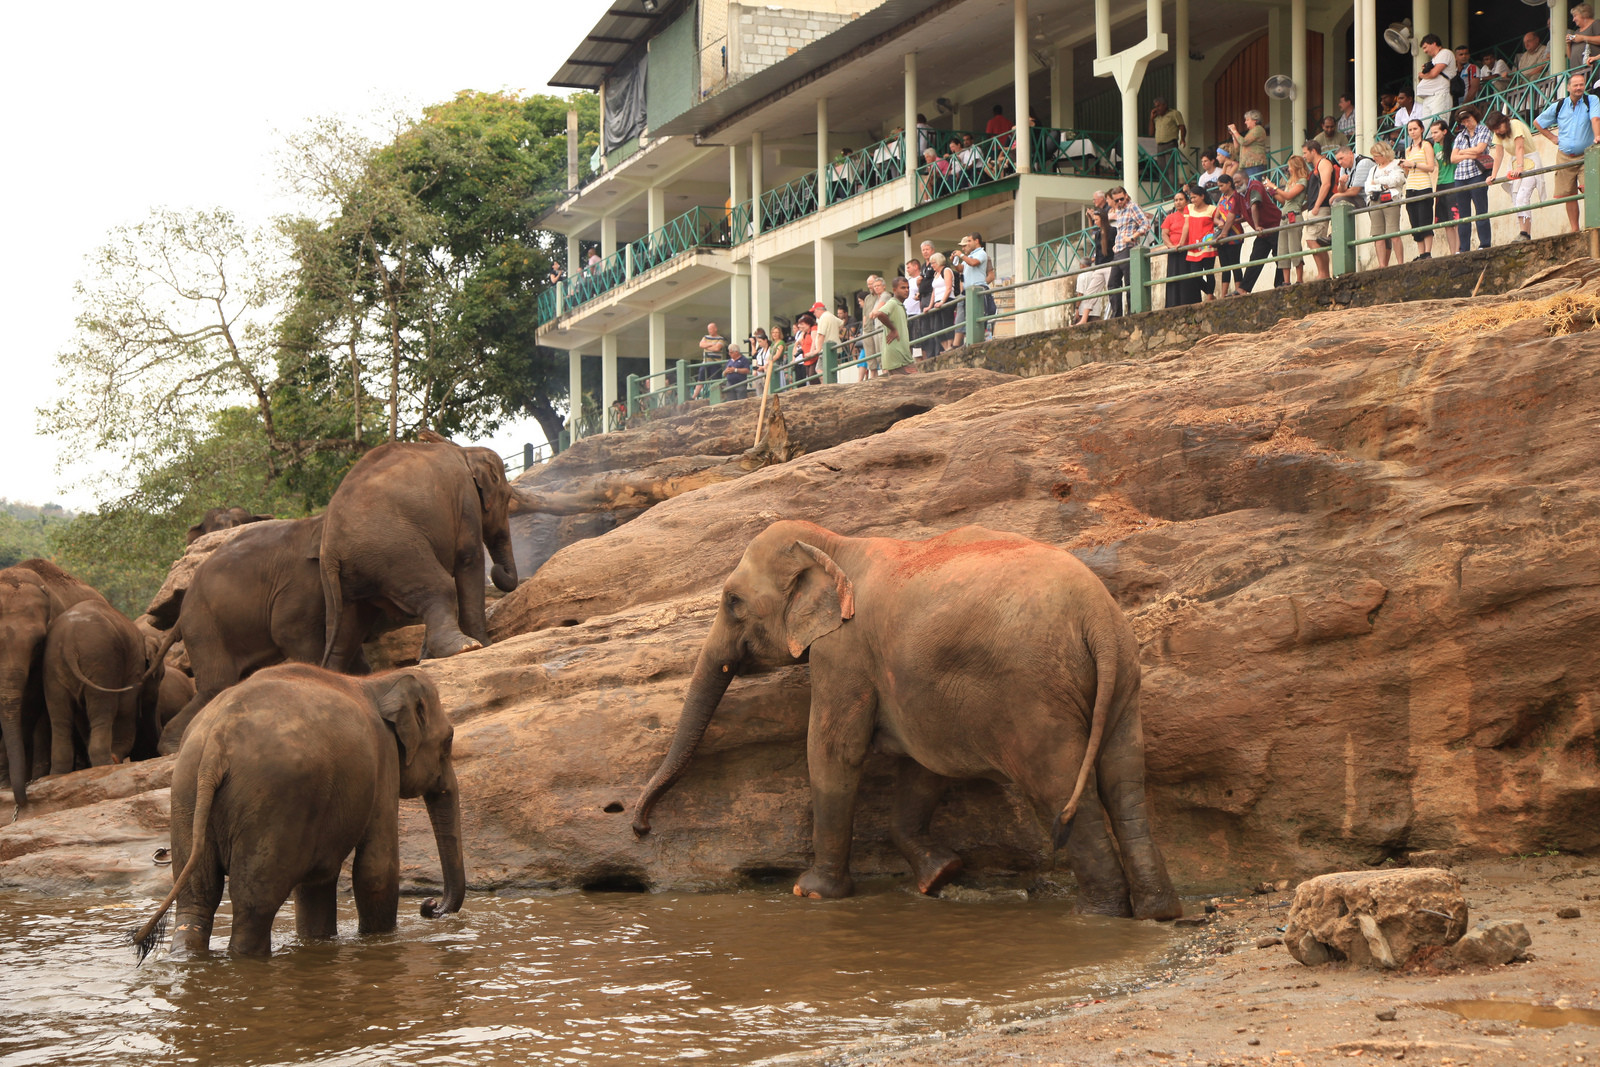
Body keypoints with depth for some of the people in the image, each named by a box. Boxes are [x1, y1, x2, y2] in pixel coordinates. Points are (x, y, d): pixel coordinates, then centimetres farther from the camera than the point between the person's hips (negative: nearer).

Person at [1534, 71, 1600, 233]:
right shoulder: (1559, 106, 6)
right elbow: (1537, 123, 18)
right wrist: (1553, 137, 8)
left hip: (1585, 156, -3)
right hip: (1565, 157, 3)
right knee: (1569, 195, 4)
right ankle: (1575, 230, 11)